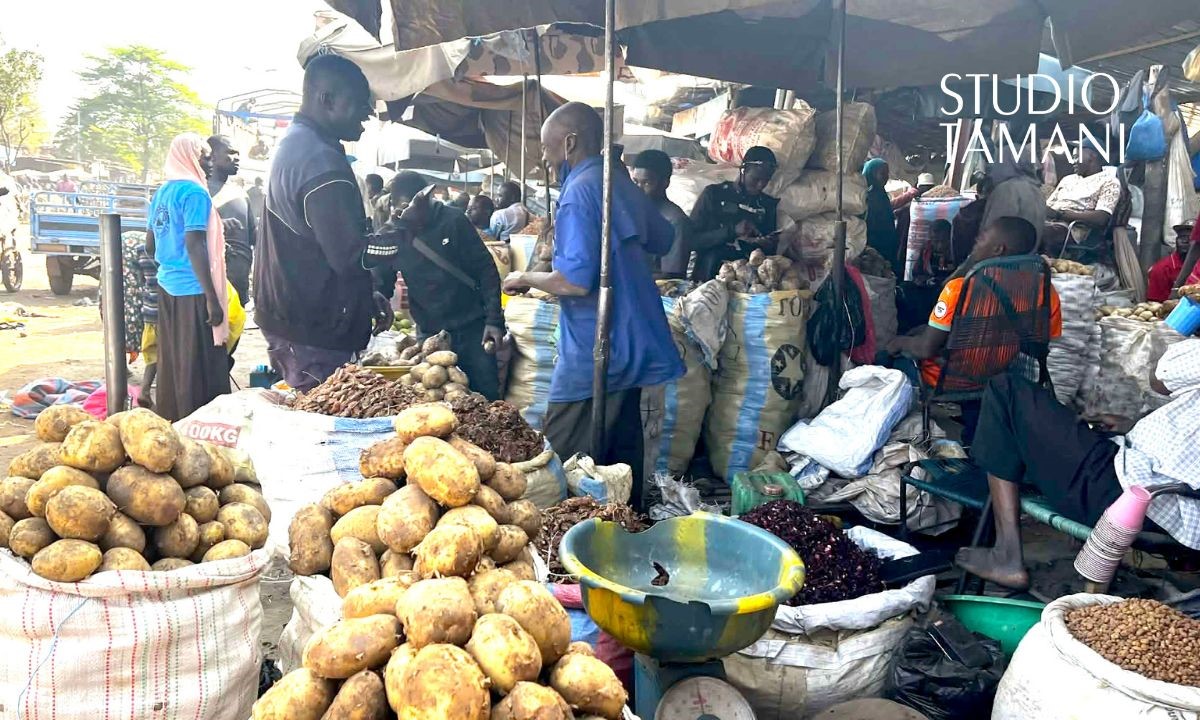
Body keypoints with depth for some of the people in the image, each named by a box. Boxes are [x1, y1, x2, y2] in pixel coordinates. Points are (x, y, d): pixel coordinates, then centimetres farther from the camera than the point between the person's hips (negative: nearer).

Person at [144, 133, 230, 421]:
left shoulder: (161, 192, 13)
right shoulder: (194, 192, -13)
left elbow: (150, 245, 20)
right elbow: (195, 246, -19)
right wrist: (213, 299, -20)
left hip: (167, 285, 9)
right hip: (193, 290, -9)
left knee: (171, 361, 14)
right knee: (200, 367, -3)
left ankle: (170, 419, 21)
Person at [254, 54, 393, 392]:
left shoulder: (293, 144, 13)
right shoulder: (323, 161, -22)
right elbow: (350, 257, -24)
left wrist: (367, 296, 16)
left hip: (286, 323, 11)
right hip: (315, 336, -10)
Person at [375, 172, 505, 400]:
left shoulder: (452, 220, -5)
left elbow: (485, 269, -4)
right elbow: (381, 286, 7)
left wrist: (494, 319, -10)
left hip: (472, 327, -1)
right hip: (431, 333, 1)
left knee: (488, 396, 1)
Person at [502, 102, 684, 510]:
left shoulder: (580, 190, -16)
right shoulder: (621, 185, 11)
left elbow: (576, 280, -24)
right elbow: (664, 240, 27)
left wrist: (526, 280, -8)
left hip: (594, 353, -9)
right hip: (631, 346, 9)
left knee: (565, 463, -4)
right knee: (620, 458, 17)